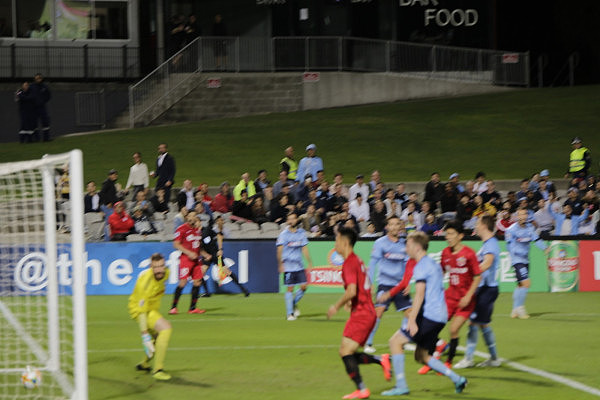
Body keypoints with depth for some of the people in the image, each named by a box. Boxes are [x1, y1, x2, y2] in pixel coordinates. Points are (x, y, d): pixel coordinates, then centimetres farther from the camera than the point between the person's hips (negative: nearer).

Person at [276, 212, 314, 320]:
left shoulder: (301, 233, 8)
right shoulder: (284, 234, -3)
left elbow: (304, 249, 13)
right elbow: (279, 250, -5)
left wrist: (310, 263, 9)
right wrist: (280, 265, -12)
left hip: (299, 266, 4)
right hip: (288, 266, -4)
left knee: (304, 286, -2)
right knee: (290, 289, -4)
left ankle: (294, 304, 23)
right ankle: (289, 313, 5)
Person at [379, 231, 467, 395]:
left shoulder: (421, 266, -10)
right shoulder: (433, 264, 20)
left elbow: (420, 294, -21)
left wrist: (412, 320, -28)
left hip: (429, 314, -10)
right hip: (440, 316, 10)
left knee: (395, 341, -6)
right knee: (421, 356, 16)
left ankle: (401, 385, -10)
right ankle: (457, 379, 9)